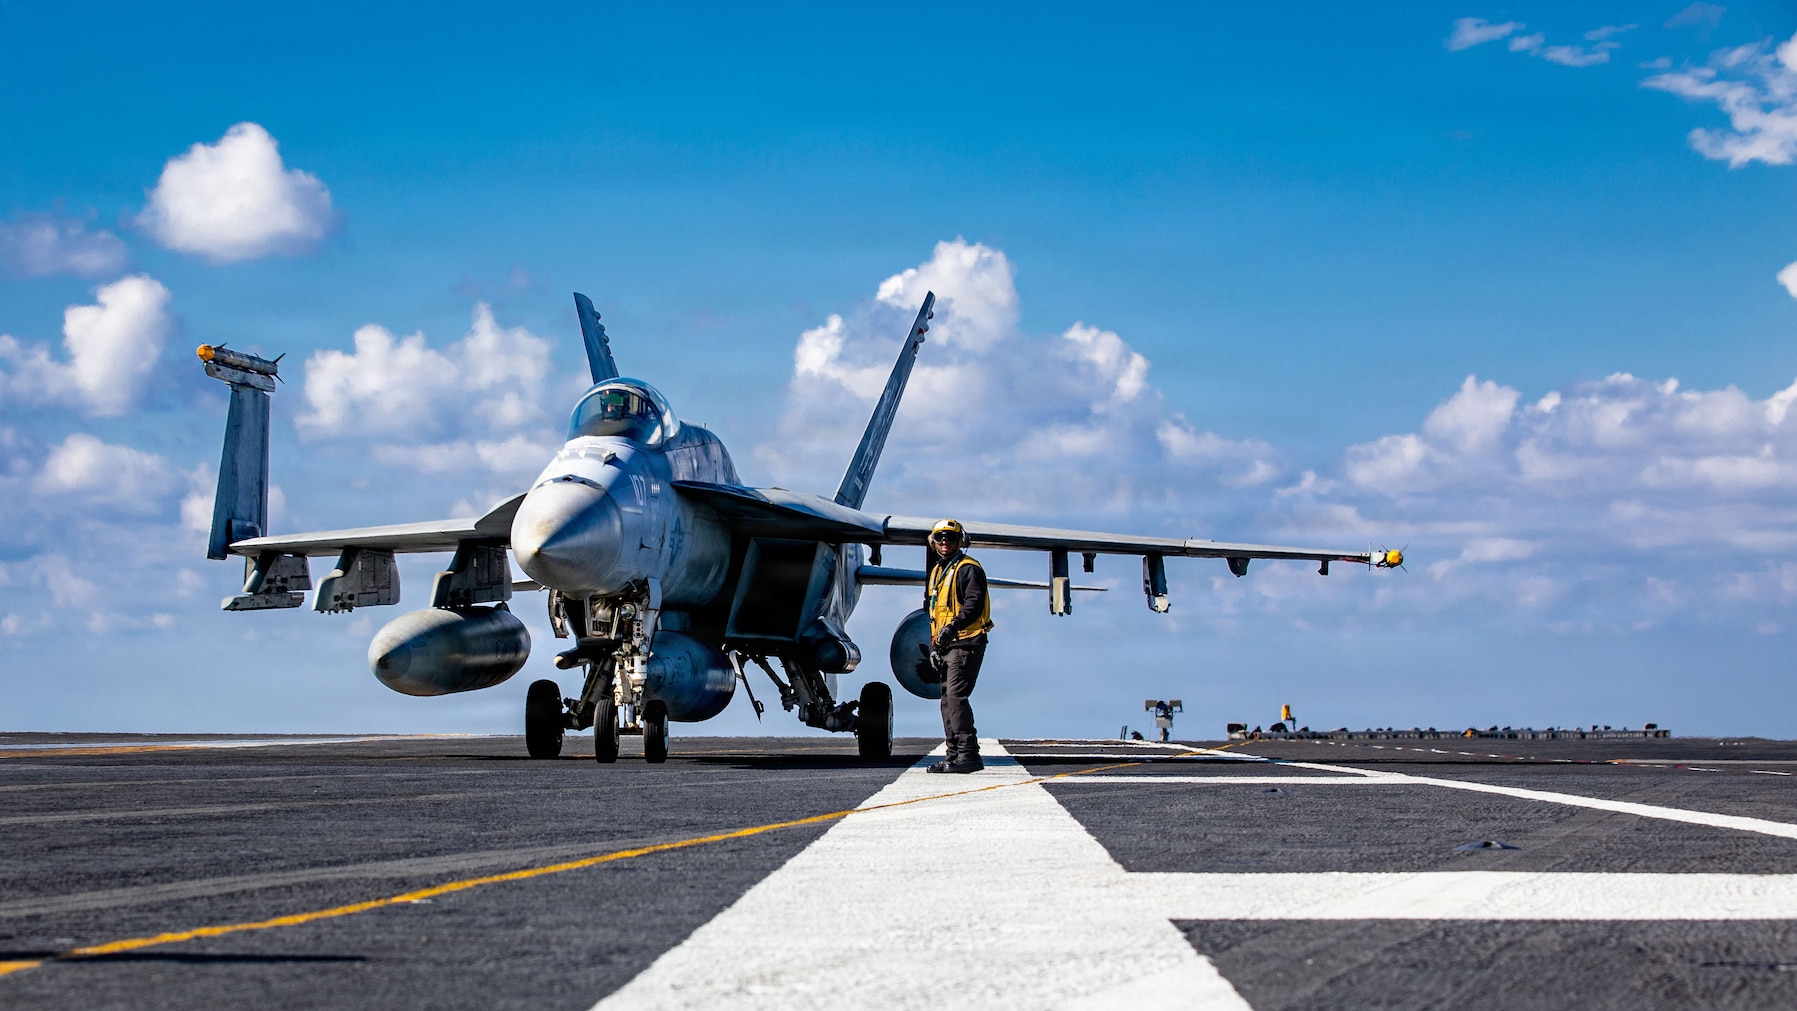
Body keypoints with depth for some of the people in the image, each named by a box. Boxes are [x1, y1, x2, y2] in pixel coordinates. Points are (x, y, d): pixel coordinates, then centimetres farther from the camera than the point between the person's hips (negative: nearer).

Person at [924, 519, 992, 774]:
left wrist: (954, 626, -34)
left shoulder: (968, 569, -8)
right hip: (946, 645, 10)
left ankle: (968, 755, -20)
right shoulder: (936, 572, 20)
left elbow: (974, 604, -22)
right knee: (947, 699, 9)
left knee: (955, 696, -18)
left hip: (965, 642, -9)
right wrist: (933, 645, 18)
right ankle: (954, 754, 13)